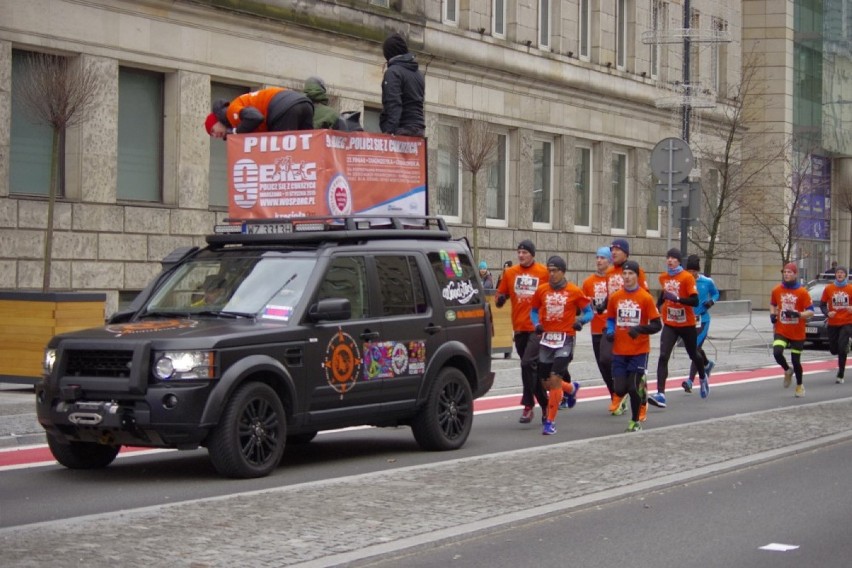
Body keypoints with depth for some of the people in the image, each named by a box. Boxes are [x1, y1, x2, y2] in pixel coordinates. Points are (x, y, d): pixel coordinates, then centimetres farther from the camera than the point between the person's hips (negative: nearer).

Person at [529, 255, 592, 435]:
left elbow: (589, 312, 4)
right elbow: (534, 311, 16)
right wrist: (536, 324, -3)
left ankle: (550, 421, -7)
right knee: (546, 382, 8)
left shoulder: (574, 291, -3)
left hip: (565, 339, -4)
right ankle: (571, 388, 41)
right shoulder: (541, 290, 5)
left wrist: (580, 320, -16)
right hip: (546, 339, 4)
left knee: (555, 378, -15)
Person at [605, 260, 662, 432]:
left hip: (639, 351, -3)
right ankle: (639, 386, 34)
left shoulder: (646, 298, -8)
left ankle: (635, 421, 19)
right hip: (619, 351, 3)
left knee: (633, 388, -6)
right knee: (619, 390, -2)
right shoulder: (615, 297, 3)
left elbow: (656, 325, -6)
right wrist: (610, 332, -3)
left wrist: (640, 329, -22)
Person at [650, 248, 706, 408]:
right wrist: (657, 307, 13)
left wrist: (677, 298, -32)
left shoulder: (687, 277, -14)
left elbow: (695, 301, -21)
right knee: (663, 357, -15)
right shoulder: (663, 277, 3)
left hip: (687, 325, -3)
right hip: (669, 325, 3)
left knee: (693, 355, 18)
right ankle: (661, 394, -23)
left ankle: (703, 378, 51)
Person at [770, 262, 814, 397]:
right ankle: (787, 371, 11)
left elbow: (810, 312, -9)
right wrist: (772, 314, -1)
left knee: (796, 361, 4)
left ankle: (799, 385, 30)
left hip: (797, 333, -2)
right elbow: (772, 304, 19)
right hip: (781, 331, 2)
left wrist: (798, 314, -27)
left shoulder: (802, 292, -9)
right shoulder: (776, 290, 0)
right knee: (777, 352, -22)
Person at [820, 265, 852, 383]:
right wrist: (827, 313, -13)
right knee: (833, 350, 7)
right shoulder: (828, 288, 1)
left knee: (842, 348, -14)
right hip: (833, 323, 2)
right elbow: (822, 304, 5)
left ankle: (840, 375, -4)